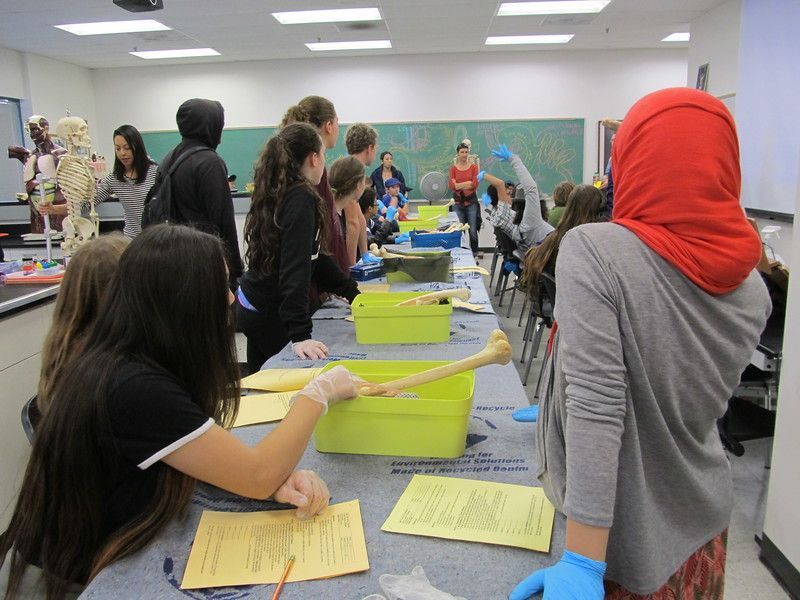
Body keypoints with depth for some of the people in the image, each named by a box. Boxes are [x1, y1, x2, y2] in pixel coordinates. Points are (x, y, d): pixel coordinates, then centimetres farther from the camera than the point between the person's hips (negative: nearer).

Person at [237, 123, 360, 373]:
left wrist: (354, 294, 14)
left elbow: (314, 256, 13)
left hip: (252, 305, 9)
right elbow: (295, 268, -29)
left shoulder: (277, 194, 9)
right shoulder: (301, 200, -19)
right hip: (271, 315, -9)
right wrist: (300, 335, -34)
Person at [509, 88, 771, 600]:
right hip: (701, 520, 6)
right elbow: (696, 405, 7)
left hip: (628, 533, -6)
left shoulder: (594, 251, -24)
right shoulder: (751, 289, -5)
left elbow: (597, 408, -29)